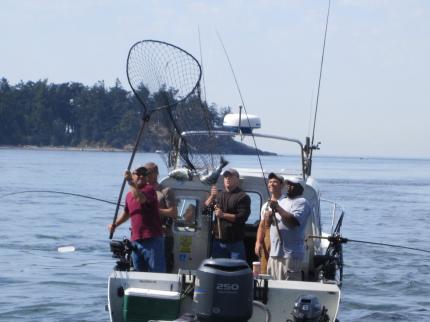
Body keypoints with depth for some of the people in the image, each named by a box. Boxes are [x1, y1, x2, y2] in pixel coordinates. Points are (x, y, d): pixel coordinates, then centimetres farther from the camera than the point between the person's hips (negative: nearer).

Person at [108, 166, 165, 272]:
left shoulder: (149, 189, -7)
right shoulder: (129, 195, 16)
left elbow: (141, 199, -30)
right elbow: (126, 213, 33)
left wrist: (131, 183, -32)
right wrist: (115, 224, 25)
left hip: (152, 239, -8)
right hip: (136, 240, 8)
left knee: (156, 272, -6)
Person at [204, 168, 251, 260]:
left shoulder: (242, 197, -2)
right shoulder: (219, 195, 19)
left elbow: (242, 217, -13)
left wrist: (223, 215, -17)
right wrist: (212, 196, -6)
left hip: (235, 242, -6)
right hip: (218, 241, 6)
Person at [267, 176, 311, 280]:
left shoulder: (301, 202, -4)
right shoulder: (282, 201, 22)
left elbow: (294, 221, -20)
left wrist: (277, 208, -15)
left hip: (290, 255, -8)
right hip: (274, 252, 8)